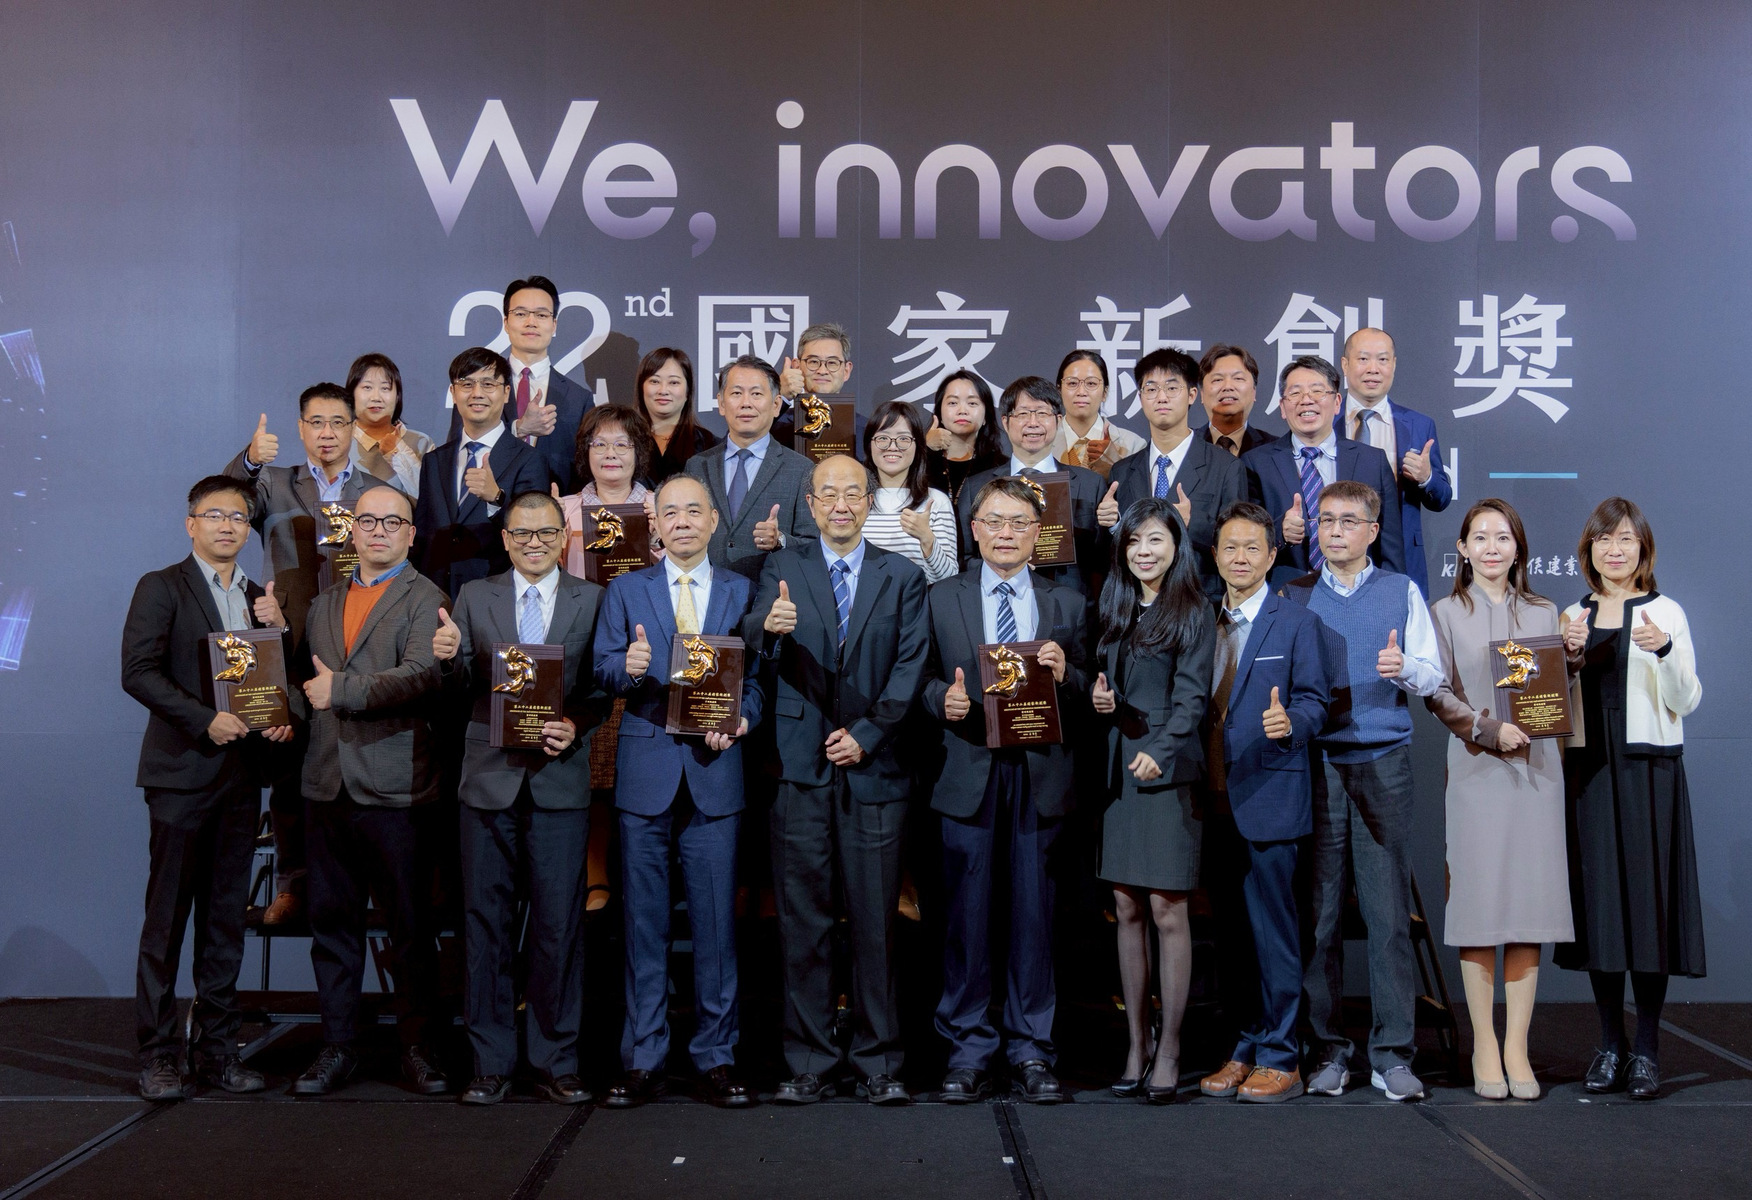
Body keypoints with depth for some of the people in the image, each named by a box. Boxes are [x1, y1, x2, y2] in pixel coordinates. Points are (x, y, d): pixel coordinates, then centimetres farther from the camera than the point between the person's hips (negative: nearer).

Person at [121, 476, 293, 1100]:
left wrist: (279, 629, -2)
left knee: (226, 917, 8)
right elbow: (138, 672, -10)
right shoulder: (161, 587, 0)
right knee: (167, 915, -2)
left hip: (240, 773, 5)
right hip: (182, 769, -5)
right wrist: (206, 720, -17)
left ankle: (217, 1047, 14)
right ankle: (158, 1051, 5)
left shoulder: (259, 598, 17)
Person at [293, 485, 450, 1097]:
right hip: (329, 783, 6)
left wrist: (341, 691, -13)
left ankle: (417, 1047, 12)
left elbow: (423, 674, -17)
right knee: (332, 921, 9)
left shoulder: (424, 597, -2)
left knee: (409, 925, 1)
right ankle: (338, 1047, 19)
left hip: (393, 787, -6)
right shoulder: (325, 603, 19)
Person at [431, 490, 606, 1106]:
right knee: (486, 921, 5)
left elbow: (602, 686, 5)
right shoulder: (474, 596, 10)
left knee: (559, 923, 2)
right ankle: (491, 1062, 16)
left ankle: (555, 1062, 12)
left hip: (560, 780, -1)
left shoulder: (592, 600, 7)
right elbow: (464, 686, 3)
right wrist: (448, 657, -19)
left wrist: (575, 725, -13)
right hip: (490, 778, 1)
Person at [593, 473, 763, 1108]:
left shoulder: (741, 591, 11)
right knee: (644, 921, 4)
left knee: (716, 920, 3)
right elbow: (603, 668, 2)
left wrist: (739, 721, -12)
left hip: (714, 770, 0)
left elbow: (756, 677, 7)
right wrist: (628, 668, -21)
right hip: (646, 770, 0)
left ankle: (716, 1056, 13)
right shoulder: (626, 590, 11)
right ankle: (644, 1060, 13)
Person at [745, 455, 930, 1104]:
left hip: (874, 766, 0)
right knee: (802, 921, 3)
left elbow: (910, 666, 2)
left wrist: (866, 733, -9)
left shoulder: (902, 576, 9)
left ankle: (877, 1062, 14)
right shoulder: (784, 567, 7)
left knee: (875, 920, 4)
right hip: (801, 765, 0)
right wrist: (769, 625, -33)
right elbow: (751, 635, -10)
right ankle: (810, 1062, 12)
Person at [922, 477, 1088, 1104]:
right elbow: (923, 680, 7)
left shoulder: (1067, 604, 11)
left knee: (1033, 914, 5)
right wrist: (944, 700, -14)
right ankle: (969, 1050, 14)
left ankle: (1031, 1050, 16)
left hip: (1040, 776, 1)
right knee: (967, 915, 3)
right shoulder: (941, 599, 9)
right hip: (969, 772, 0)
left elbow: (1086, 696, 8)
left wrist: (1065, 675, -13)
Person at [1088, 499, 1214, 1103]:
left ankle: (1169, 1050, 4)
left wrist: (1158, 752, -18)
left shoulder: (1193, 612, -2)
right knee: (1127, 909, 6)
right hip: (1118, 769, 6)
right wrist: (1099, 699, -2)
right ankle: (1136, 1047, 13)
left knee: (1167, 909, -4)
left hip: (1168, 769, -5)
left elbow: (1192, 696, -7)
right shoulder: (1115, 608, 15)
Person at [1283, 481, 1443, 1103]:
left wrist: (1403, 668, -13)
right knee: (1319, 908, 0)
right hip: (1315, 763, 0)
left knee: (1389, 909, -4)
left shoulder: (1402, 592, 12)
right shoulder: (1294, 596, 12)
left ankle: (1393, 1056, 3)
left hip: (1383, 764, 0)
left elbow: (1432, 675, 8)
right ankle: (1327, 1051, 8)